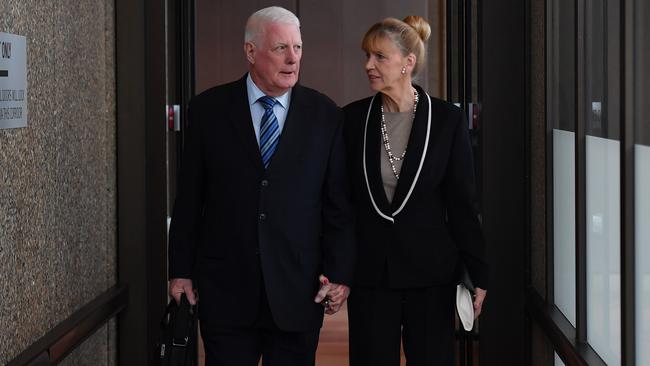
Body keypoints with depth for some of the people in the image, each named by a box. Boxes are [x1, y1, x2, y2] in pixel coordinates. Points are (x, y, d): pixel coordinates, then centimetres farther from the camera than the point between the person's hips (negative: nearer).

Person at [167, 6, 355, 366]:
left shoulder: (326, 115, 3)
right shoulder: (208, 109, 2)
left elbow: (339, 203, 3)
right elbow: (188, 197, 5)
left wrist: (340, 274, -2)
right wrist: (181, 271, 4)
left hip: (298, 291, 0)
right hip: (226, 290, 0)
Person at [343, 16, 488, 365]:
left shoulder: (447, 119, -4)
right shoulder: (353, 117, 1)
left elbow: (462, 202, -2)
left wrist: (478, 273, -4)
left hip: (430, 271, -1)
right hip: (369, 271, 1)